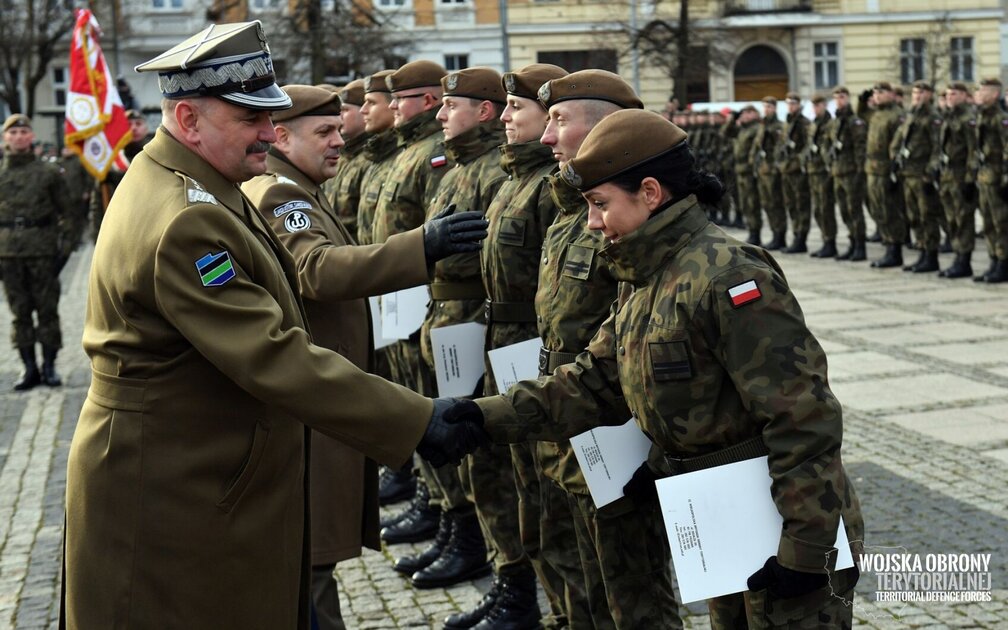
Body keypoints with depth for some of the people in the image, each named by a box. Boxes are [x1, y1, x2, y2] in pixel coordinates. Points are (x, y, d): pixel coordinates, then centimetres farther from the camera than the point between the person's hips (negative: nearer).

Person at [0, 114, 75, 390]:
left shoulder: (49, 172, 3)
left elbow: (67, 211, 5)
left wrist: (67, 244, -3)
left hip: (43, 250, -2)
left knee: (47, 308, 2)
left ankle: (49, 366, 11)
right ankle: (29, 368, 11)